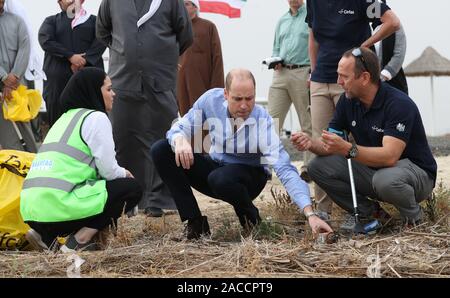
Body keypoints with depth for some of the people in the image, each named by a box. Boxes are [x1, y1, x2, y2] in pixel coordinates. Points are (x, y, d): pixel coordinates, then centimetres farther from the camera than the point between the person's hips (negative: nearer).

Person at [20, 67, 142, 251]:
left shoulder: (66, 117, 25)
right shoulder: (96, 117, -1)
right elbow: (108, 170, -4)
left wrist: (119, 173, 23)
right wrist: (124, 174, 17)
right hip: (58, 207, -8)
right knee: (132, 189, 6)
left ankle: (45, 235, 11)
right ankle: (80, 240, -5)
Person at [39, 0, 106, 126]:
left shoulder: (93, 20, 16)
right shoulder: (52, 21, 15)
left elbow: (101, 41, 1)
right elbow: (45, 40, -2)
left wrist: (85, 59, -15)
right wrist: (70, 56, -13)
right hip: (58, 77, 0)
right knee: (57, 120, -2)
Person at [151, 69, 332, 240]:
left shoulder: (263, 121, -27)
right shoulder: (211, 100, -18)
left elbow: (285, 170, -33)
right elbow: (180, 128, -9)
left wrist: (310, 214, -44)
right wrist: (180, 141, -36)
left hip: (249, 178, -4)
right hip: (215, 166, 4)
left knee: (221, 179, -39)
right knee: (161, 150, -17)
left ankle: (250, 216, -4)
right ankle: (195, 222, -11)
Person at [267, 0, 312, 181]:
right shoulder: (282, 21, 18)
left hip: (303, 73, -6)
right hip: (281, 72, 6)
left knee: (307, 124, 0)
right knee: (272, 120, 0)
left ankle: (308, 168, 5)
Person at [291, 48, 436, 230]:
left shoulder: (399, 104, -25)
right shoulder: (348, 101, -3)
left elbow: (390, 156, -36)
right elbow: (330, 146, -2)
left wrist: (347, 149, -48)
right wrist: (311, 143, -25)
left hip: (416, 169, -6)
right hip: (372, 170, 6)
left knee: (385, 179, -41)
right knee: (318, 166, -10)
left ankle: (413, 216, -7)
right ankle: (367, 212, 3)